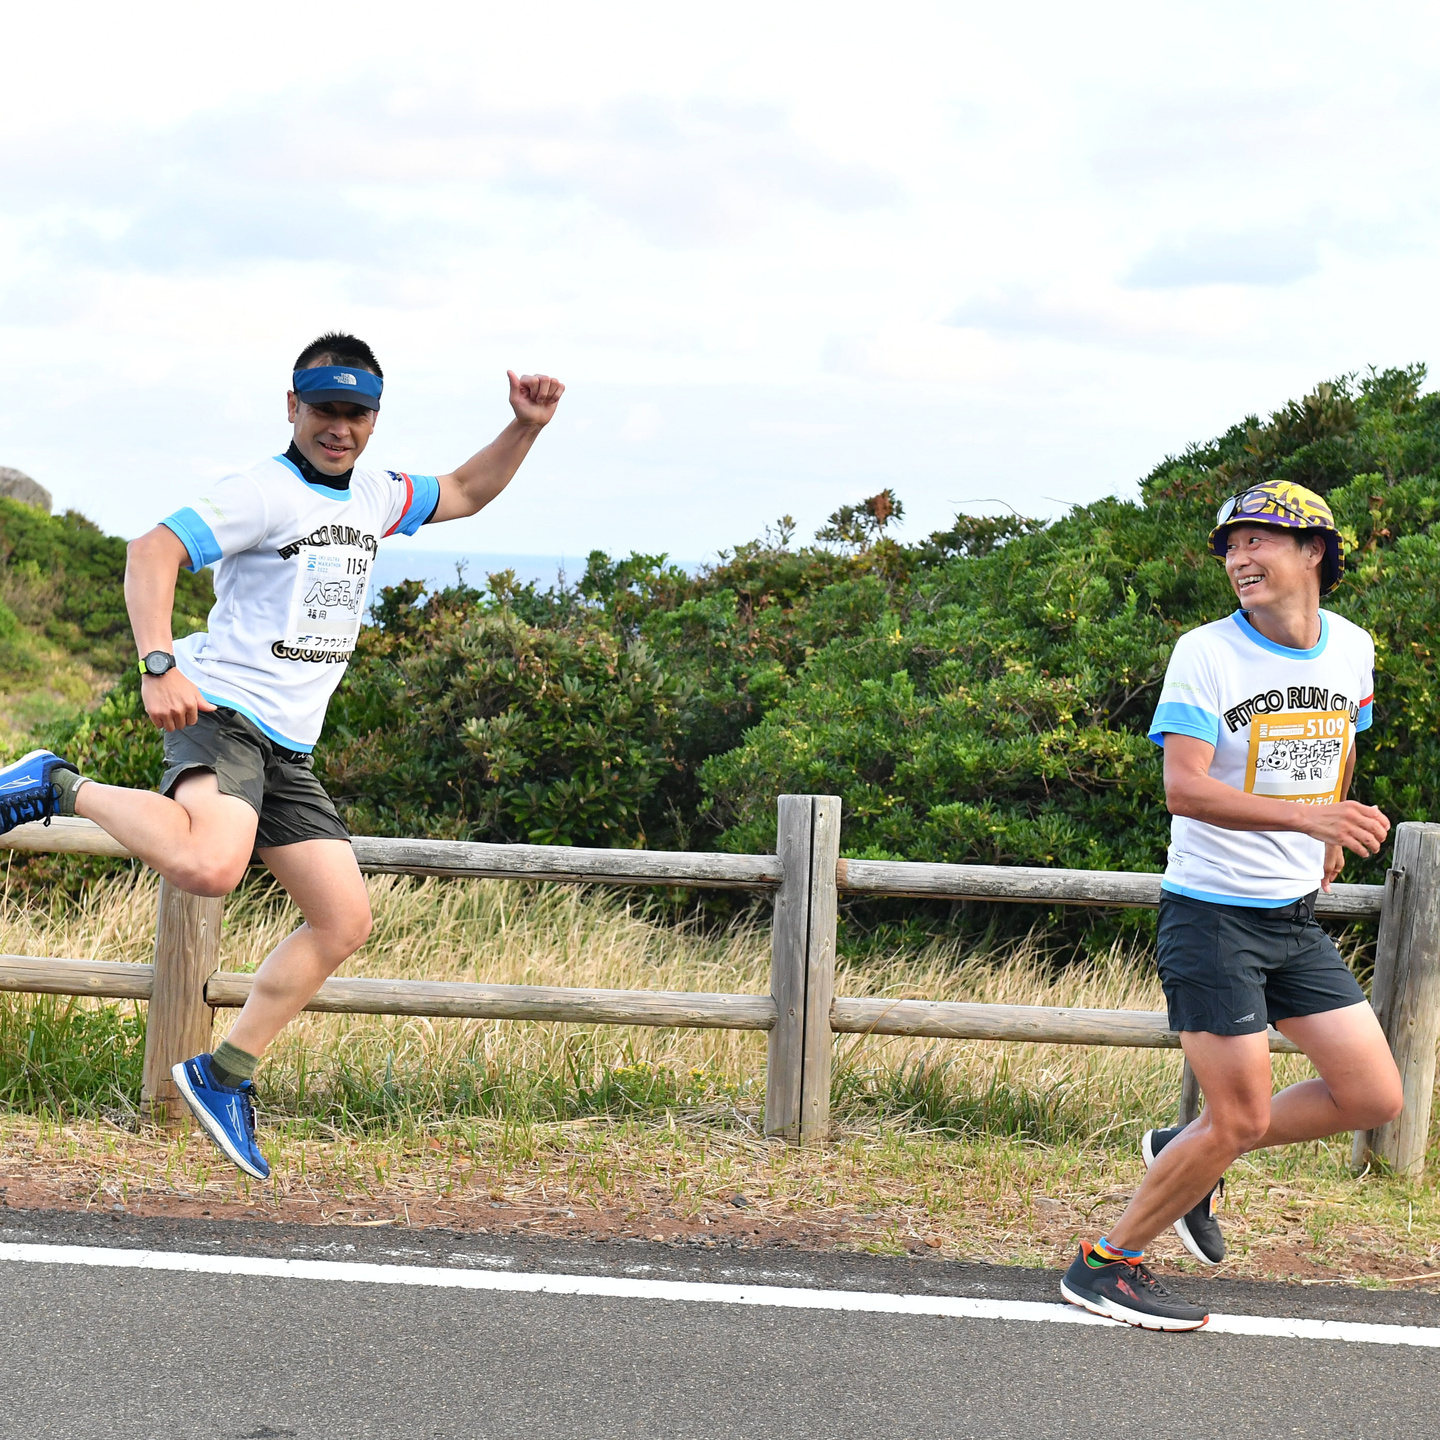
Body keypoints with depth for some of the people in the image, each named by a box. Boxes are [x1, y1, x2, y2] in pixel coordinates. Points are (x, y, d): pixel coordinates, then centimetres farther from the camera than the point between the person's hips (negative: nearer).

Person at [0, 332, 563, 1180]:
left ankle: (225, 1075, 12)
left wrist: (526, 428, 15)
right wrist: (159, 666, -31)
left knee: (345, 919, 3)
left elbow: (466, 493, 32)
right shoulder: (265, 492, -9)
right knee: (208, 866, -37)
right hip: (221, 710, -8)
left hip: (287, 748, 8)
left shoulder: (376, 498, 16)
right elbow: (152, 552, -18)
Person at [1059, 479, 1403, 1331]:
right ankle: (1107, 1266, 9)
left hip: (1297, 918, 6)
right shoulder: (1205, 653, -13)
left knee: (1374, 1098, 3)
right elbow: (1184, 787, -24)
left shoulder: (1352, 650, 5)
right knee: (1240, 1119, -8)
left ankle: (1184, 1156, 20)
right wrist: (1307, 815, -35)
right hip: (1213, 915, -6)